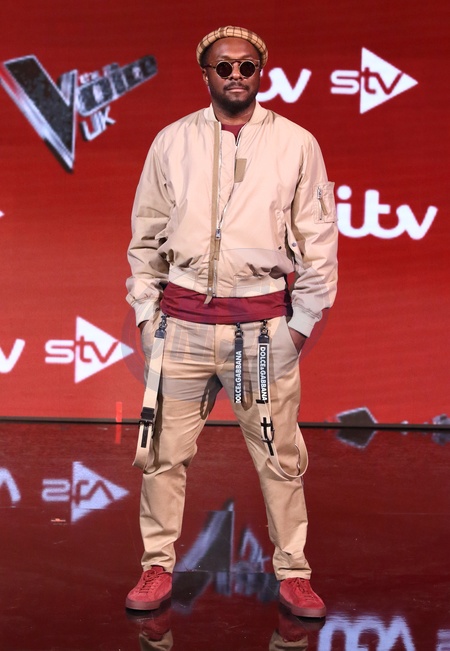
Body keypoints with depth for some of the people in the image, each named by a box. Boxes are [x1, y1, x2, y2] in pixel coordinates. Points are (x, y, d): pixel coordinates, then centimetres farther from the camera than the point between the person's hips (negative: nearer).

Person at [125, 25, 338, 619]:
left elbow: (318, 238, 5)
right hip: (182, 320, 2)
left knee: (280, 457, 5)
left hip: (264, 325, -1)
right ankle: (158, 567, 21)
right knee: (164, 452, 6)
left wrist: (304, 320, 2)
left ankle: (293, 573, 19)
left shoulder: (297, 144, 3)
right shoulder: (172, 142, 7)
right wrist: (145, 310, 7)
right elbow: (147, 235, 11)